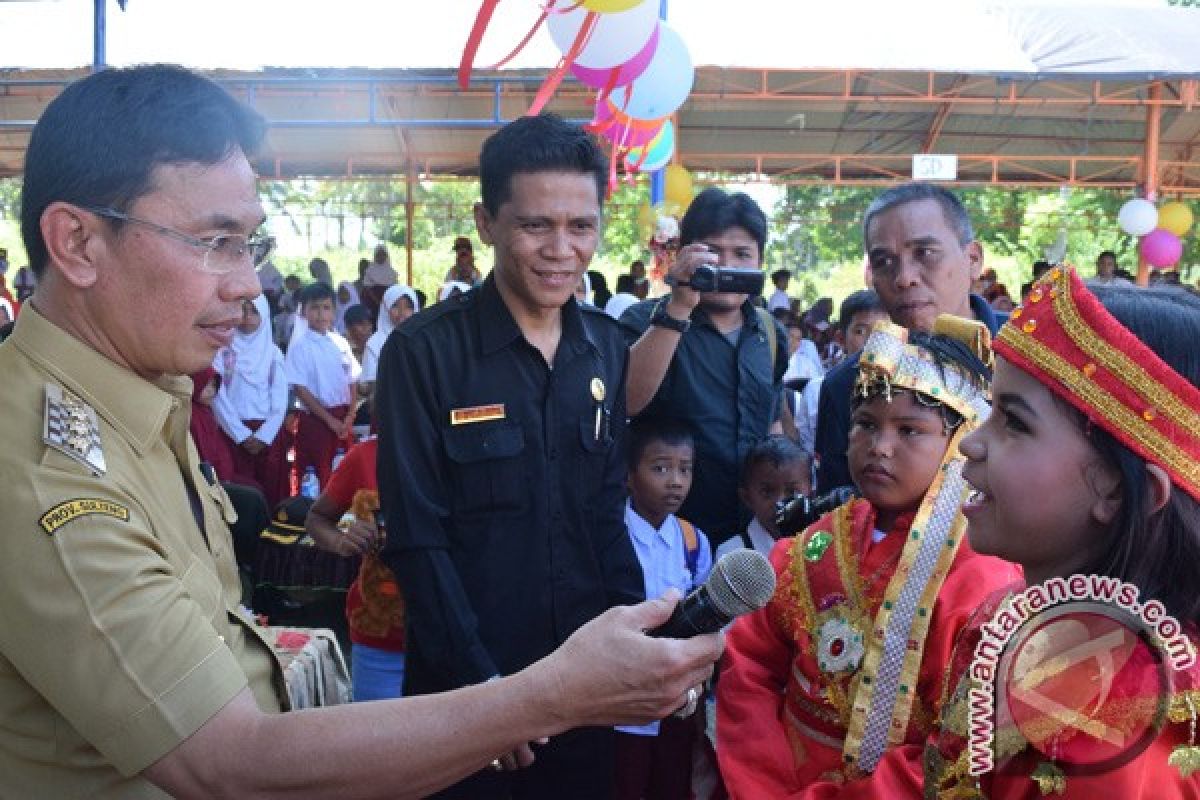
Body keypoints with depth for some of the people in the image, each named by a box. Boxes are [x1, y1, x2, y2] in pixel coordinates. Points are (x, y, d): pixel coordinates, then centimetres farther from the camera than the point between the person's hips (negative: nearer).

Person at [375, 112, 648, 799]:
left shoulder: (607, 349, 2)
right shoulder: (423, 351, -13)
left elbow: (608, 514, 6)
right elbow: (417, 537, -13)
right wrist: (482, 681, -15)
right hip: (464, 688, -4)